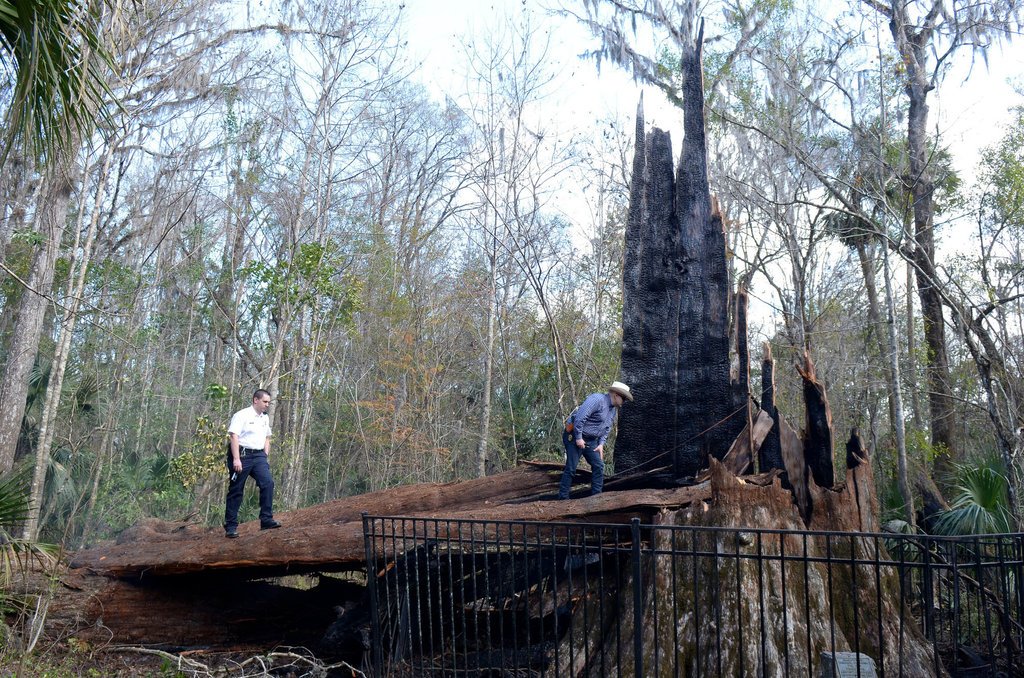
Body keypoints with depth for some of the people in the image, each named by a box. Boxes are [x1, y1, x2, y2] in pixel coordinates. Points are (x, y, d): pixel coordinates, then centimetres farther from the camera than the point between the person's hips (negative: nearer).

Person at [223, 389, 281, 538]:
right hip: (242, 454, -6)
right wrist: (236, 459, -21)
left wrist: (265, 456, 13)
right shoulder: (242, 415, -7)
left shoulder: (265, 418, 16)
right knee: (236, 490, 0)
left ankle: (266, 520, -10)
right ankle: (230, 526, 8)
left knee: (268, 483, -13)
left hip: (258, 456, 6)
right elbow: (233, 437, -14)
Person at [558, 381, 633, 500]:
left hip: (591, 440, 9)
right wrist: (578, 438, -23)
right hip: (574, 436, -9)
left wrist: (601, 444, 5)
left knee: (599, 466, 2)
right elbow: (580, 416, -27)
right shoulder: (597, 399, -20)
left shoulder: (614, 409, 11)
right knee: (571, 468, -7)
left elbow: (607, 428, 19)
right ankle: (563, 498, 0)